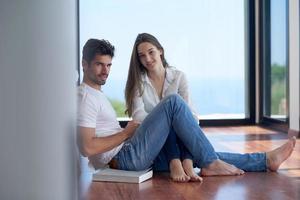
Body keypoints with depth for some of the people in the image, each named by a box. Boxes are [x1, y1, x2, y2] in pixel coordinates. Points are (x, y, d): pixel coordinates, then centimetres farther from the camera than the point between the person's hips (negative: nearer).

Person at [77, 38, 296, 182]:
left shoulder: (96, 94, 20)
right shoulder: (86, 97, -12)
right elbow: (88, 147, -22)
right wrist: (127, 132, -13)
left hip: (132, 157, 10)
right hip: (126, 157, -10)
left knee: (202, 153, 7)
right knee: (173, 102, -17)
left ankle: (266, 160, 12)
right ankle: (210, 164, -12)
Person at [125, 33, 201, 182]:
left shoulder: (178, 77, 7)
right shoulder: (137, 81, 3)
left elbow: (190, 111, -4)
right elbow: (138, 114, -13)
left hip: (179, 136, 2)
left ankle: (187, 164, -49)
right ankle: (174, 164, -47)